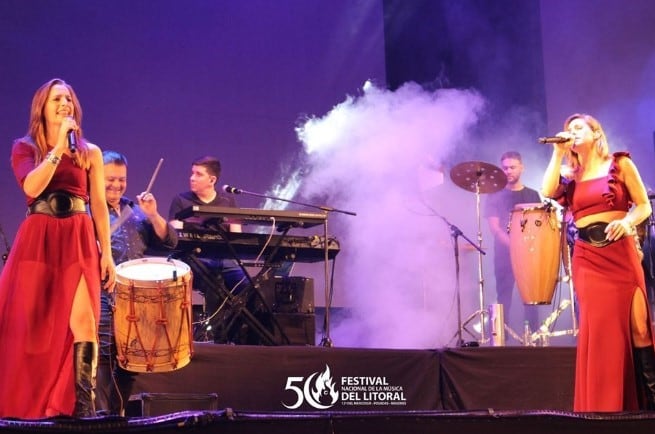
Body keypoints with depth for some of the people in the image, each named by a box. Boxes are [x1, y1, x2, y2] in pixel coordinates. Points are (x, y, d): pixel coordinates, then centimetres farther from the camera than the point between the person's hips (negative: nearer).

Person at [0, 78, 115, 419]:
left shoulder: (90, 153, 10)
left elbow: (99, 205, 8)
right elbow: (32, 187, -12)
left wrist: (106, 254, 1)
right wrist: (59, 146, -11)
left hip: (79, 241, 0)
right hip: (37, 241, 0)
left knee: (80, 321, -12)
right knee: (28, 322, -2)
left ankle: (83, 405, -12)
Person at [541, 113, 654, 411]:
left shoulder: (619, 164, 5)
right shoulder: (569, 175, 13)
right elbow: (548, 191, -8)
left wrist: (627, 222, -17)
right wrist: (558, 154, -2)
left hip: (620, 251, -2)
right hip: (587, 257, 2)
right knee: (599, 328, 0)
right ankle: (604, 406, 5)